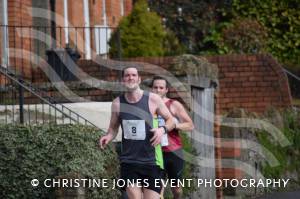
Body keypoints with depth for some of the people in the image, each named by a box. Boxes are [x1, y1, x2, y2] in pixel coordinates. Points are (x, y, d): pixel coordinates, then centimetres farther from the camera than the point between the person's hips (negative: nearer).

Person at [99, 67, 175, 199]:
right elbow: (113, 128, 15)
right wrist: (108, 137, -7)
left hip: (151, 162, -2)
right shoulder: (117, 103, 2)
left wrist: (163, 129, -16)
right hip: (128, 162, 2)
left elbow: (170, 120, 6)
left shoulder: (153, 99, -4)